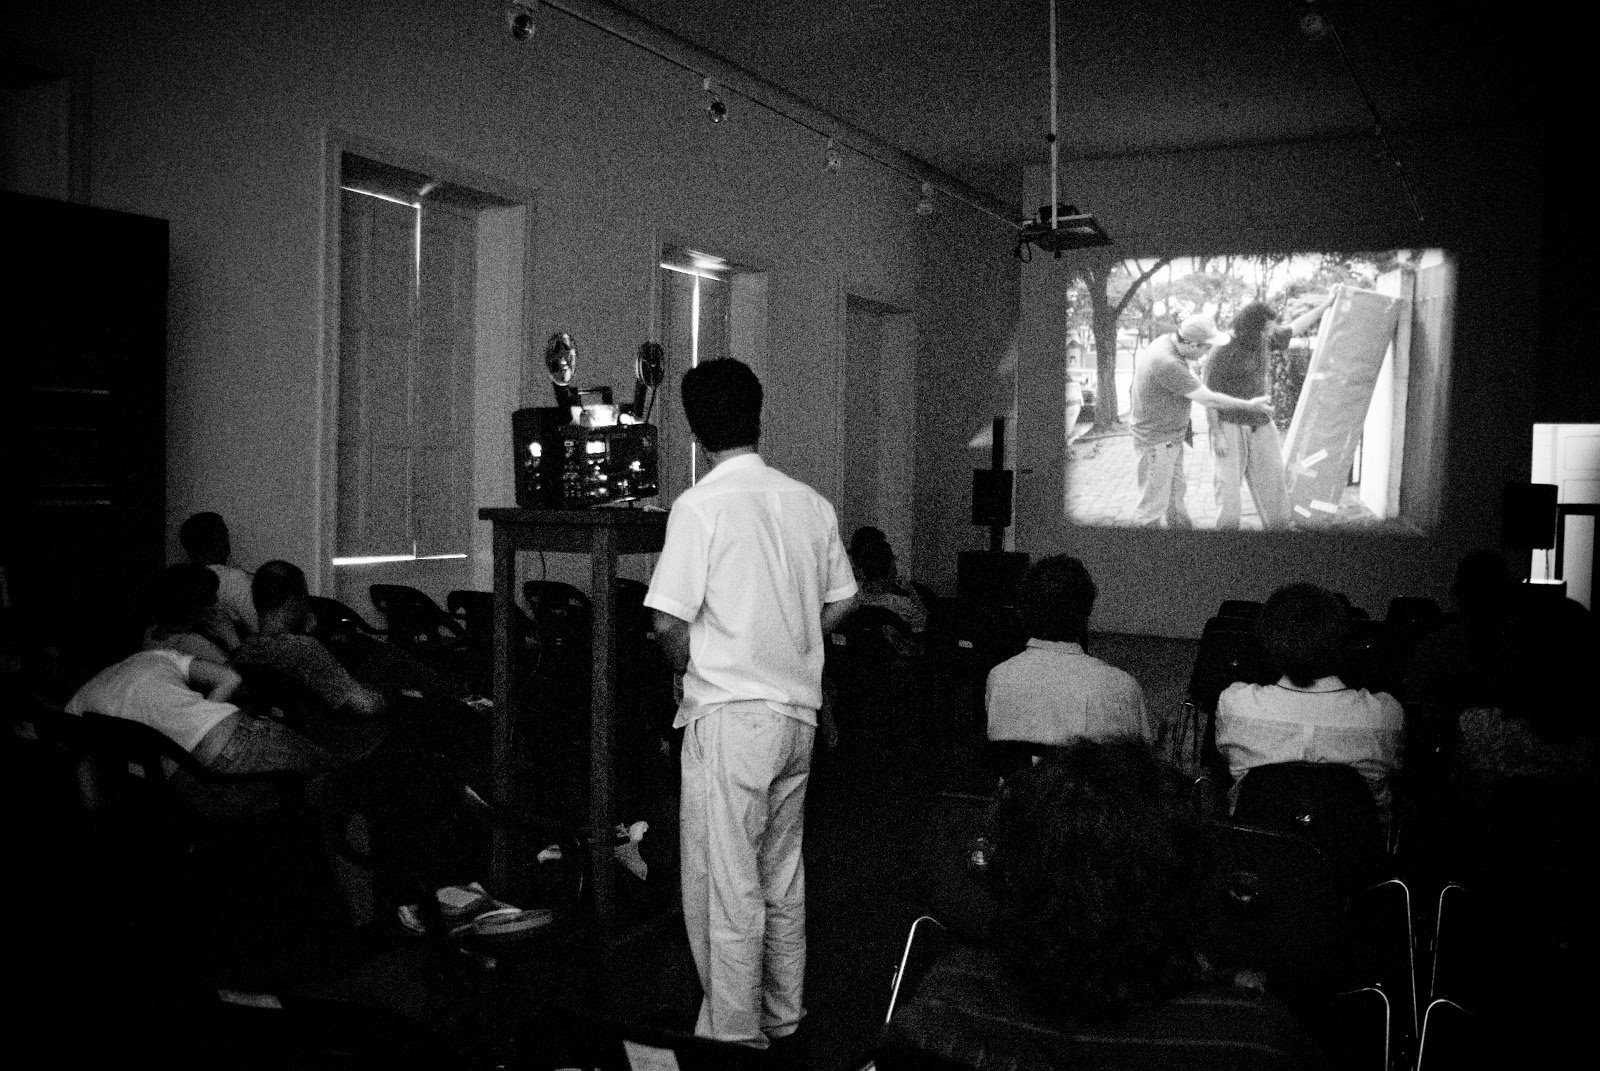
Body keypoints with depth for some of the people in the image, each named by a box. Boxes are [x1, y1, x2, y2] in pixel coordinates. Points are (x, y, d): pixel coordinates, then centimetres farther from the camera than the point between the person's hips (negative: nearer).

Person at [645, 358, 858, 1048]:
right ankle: (782, 1016, 30)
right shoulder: (809, 502, 5)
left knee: (725, 881, 3)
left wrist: (687, 664, 5)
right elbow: (840, 603, 11)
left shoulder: (700, 505, -12)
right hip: (797, 711, 7)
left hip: (729, 713, -6)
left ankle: (733, 1031, 12)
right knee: (783, 872, 18)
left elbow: (669, 622, -16)